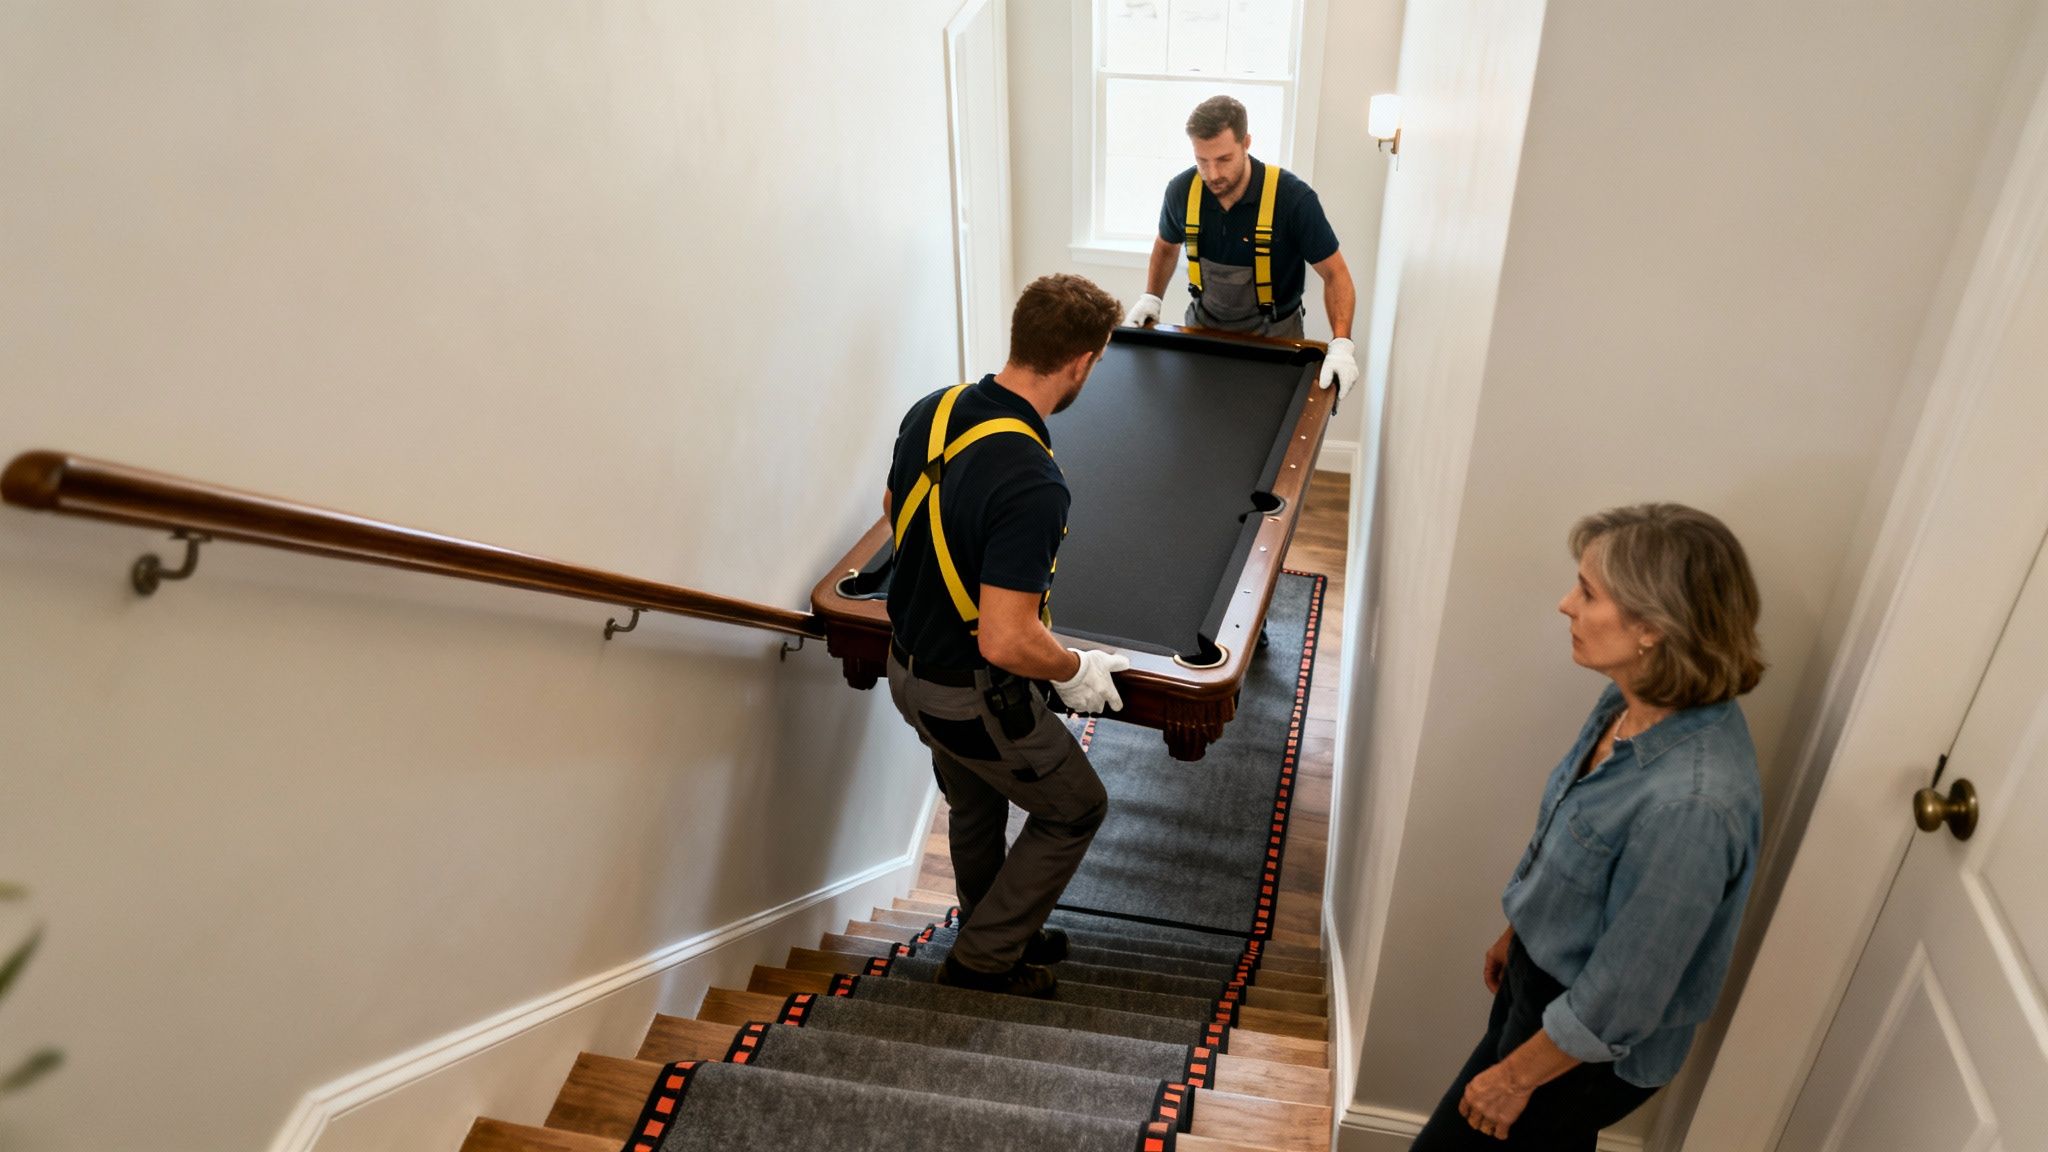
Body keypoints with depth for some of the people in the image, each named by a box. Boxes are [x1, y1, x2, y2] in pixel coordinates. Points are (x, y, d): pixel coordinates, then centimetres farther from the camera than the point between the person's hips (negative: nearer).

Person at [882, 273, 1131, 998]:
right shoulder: (1033, 485, -34)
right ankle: (983, 963, 27)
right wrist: (1077, 671, -14)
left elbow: (893, 510, 11)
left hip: (909, 669, 8)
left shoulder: (930, 413, -8)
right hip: (976, 699, -8)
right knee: (1075, 808, 16)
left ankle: (1002, 936, 51)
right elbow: (1005, 642, -34)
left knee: (975, 808, 28)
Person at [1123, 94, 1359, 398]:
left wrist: (1341, 344, -31)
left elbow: (1335, 274, -18)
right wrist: (1151, 299, -5)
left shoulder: (1293, 197, -25)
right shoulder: (1182, 191, -14)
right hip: (1203, 324, 3)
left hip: (1273, 333, -3)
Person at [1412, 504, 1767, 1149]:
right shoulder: (1636, 704, -11)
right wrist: (1518, 933, 19)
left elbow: (1619, 1000, -27)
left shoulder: (1692, 803, -37)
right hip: (1545, 972, 7)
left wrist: (1517, 1076, -14)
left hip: (1590, 1046, -7)